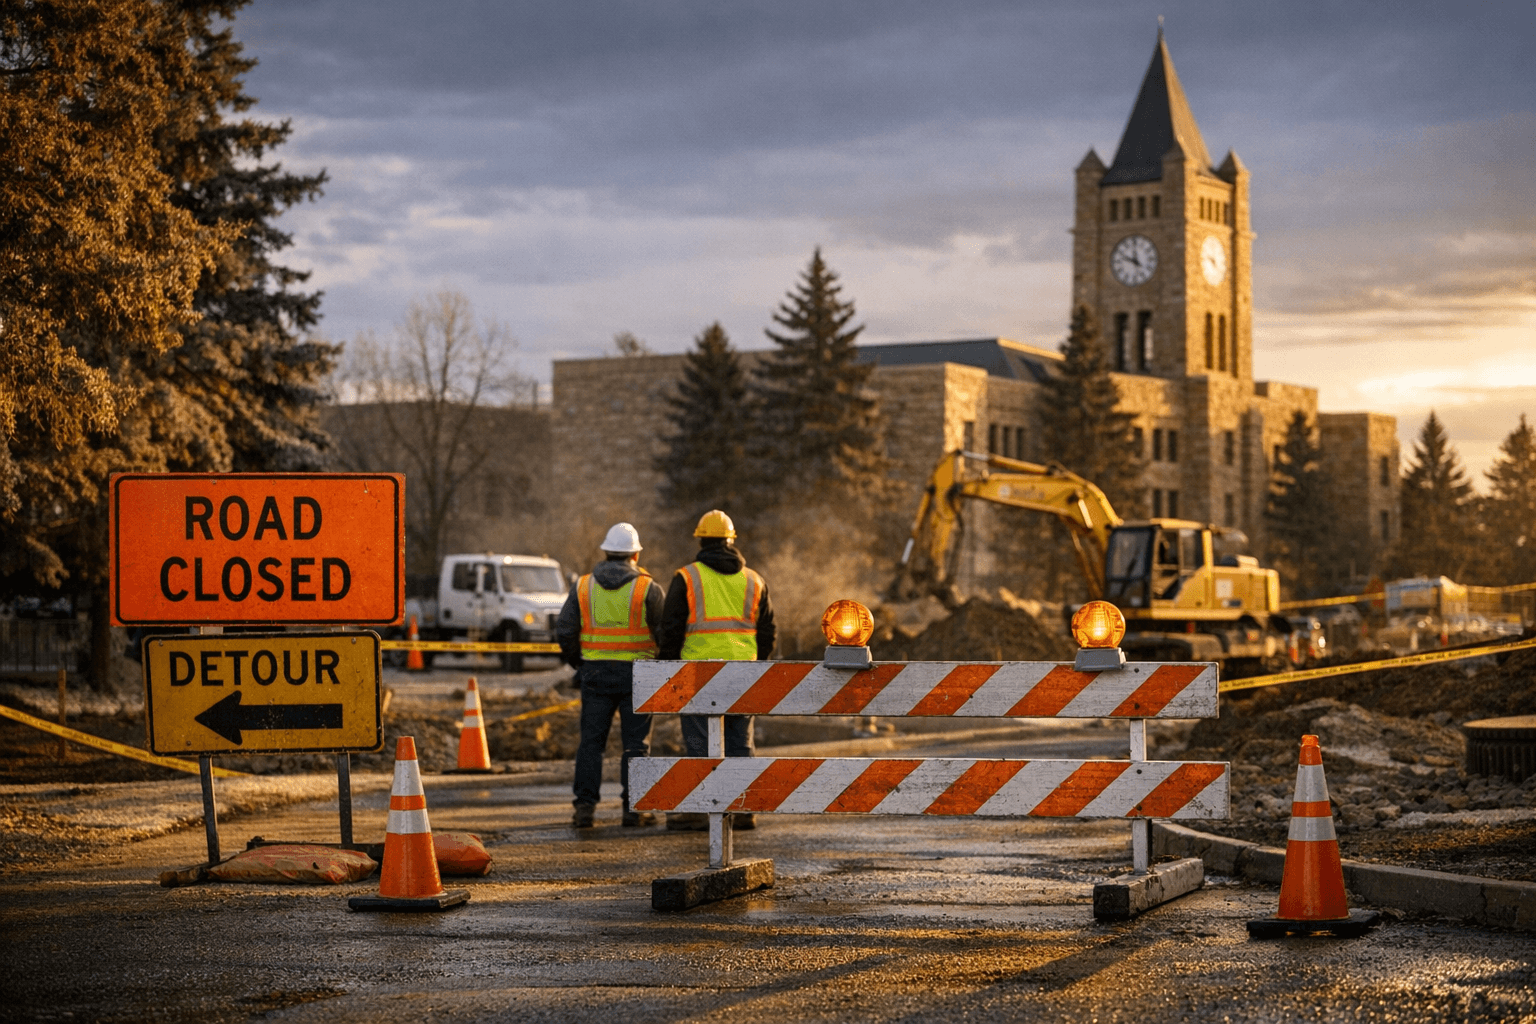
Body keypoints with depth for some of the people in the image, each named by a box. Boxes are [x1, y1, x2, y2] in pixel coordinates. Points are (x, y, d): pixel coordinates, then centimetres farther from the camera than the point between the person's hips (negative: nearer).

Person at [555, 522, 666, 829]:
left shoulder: (583, 586, 4)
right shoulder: (647, 587, -4)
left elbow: (564, 631, 2)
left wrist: (577, 663, 16)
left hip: (595, 673, 2)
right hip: (637, 674, -2)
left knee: (591, 740, 7)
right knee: (635, 743, 3)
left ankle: (585, 806, 1)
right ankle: (633, 808, 1)